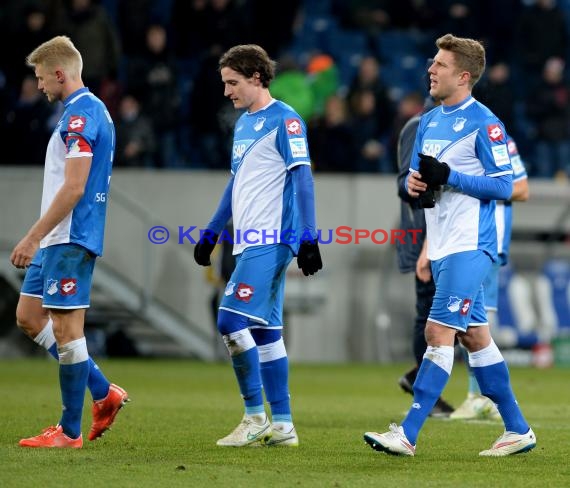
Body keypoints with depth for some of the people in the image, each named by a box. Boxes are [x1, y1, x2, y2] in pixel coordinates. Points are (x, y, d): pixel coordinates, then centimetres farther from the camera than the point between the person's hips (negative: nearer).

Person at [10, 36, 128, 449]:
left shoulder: (81, 114, -15)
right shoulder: (91, 111, 17)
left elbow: (73, 188, -22)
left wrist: (32, 237, -19)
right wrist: (39, 239, 23)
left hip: (69, 240, -11)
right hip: (57, 241, 11)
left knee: (66, 328, -5)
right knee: (29, 317, 13)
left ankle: (70, 431, 1)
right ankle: (103, 393, 15)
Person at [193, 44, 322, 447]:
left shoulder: (283, 120, -9)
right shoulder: (243, 123, 18)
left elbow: (302, 179, -14)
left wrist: (308, 239, -19)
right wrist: (212, 233, 27)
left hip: (270, 240, -9)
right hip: (250, 241, 9)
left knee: (231, 320, -14)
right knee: (265, 331, 8)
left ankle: (256, 417, -7)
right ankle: (282, 425, 10)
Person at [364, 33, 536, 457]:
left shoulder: (484, 123, -11)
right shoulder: (429, 121, 14)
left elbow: (504, 185, -13)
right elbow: (417, 174, 22)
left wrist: (449, 177, -20)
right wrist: (413, 183, -2)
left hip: (469, 246, -9)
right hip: (441, 247, 9)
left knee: (439, 332, -14)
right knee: (475, 336, 11)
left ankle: (408, 434, -16)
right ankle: (517, 430, 18)